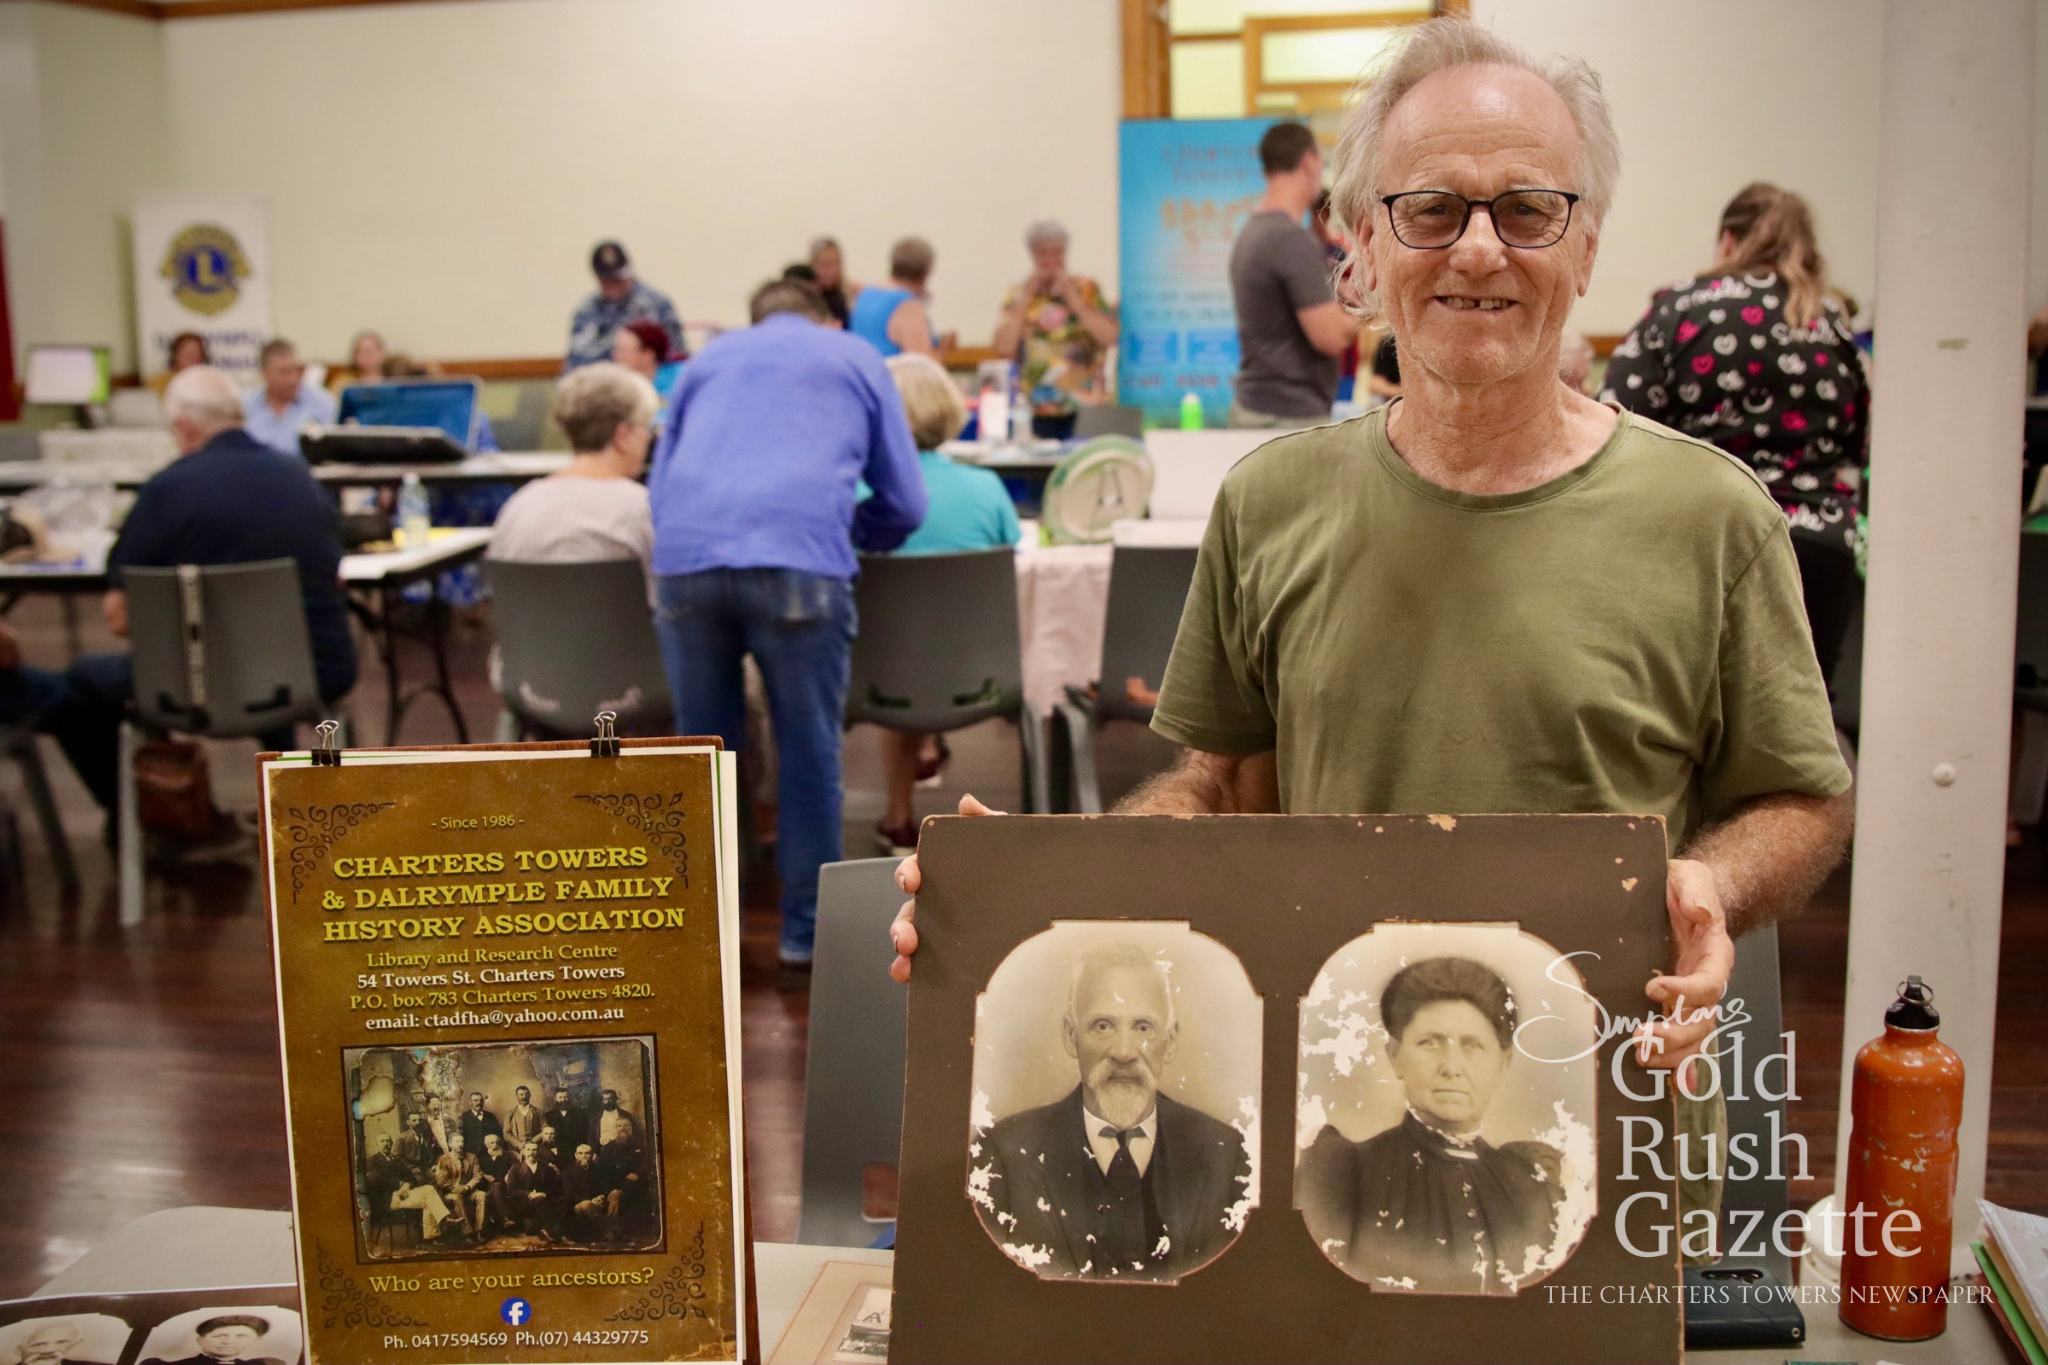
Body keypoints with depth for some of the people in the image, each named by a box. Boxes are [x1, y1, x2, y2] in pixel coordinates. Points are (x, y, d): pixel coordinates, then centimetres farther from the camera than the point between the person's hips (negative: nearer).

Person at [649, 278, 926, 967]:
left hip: (686, 554, 3)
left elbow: (659, 483, 33)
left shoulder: (708, 357, 32)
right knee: (808, 751, 9)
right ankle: (807, 927, 15)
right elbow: (905, 504, 23)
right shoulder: (858, 358, 25)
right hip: (796, 558, -3)